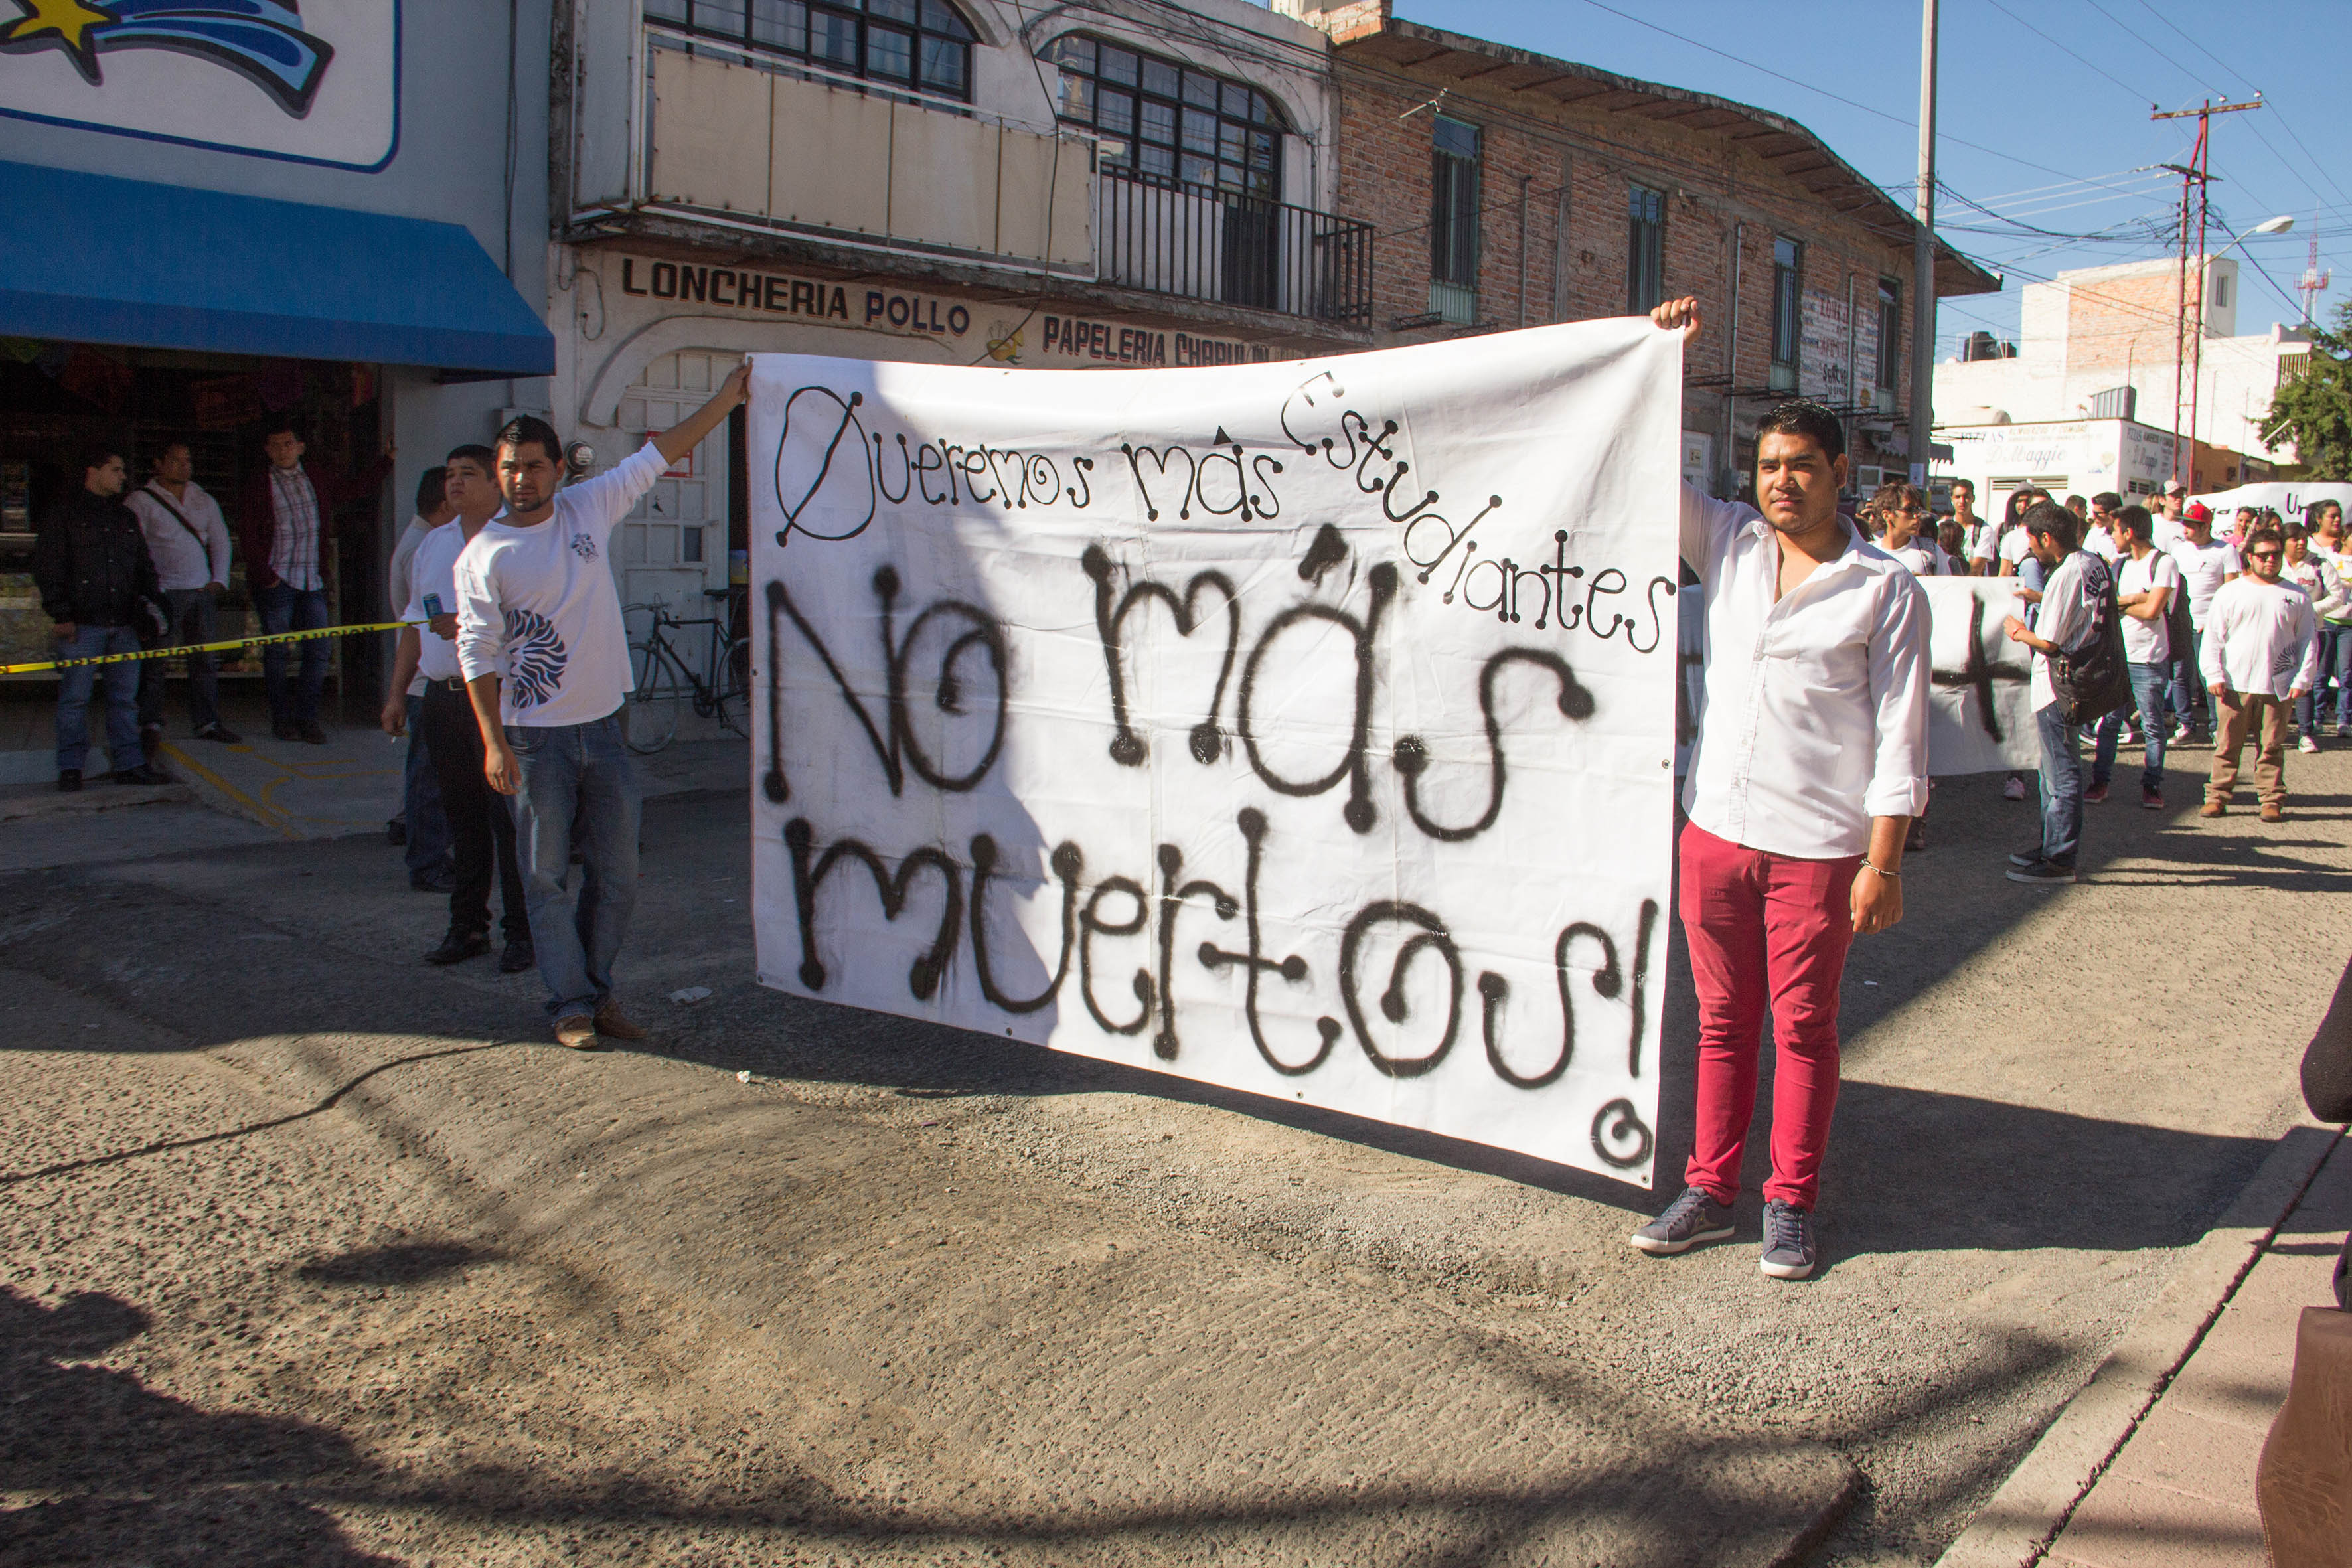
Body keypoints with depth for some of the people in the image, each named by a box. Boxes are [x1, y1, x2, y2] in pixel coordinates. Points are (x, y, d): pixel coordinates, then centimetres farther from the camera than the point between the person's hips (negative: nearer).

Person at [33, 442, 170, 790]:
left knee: (125, 697, 6)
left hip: (123, 624, 5)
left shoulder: (126, 518, 18)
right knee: (75, 698, -3)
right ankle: (70, 767, 4)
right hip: (81, 624, -5)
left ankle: (129, 764, 10)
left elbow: (144, 566, 24)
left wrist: (152, 600, 11)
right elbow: (48, 570, -4)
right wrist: (61, 614, -9)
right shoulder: (62, 516, 0)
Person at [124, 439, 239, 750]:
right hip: (164, 593, -5)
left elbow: (220, 541, 19)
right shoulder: (142, 500, 0)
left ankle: (207, 722, 13)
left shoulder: (204, 500, 16)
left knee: (205, 658, 6)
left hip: (201, 591, 5)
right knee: (154, 660, -6)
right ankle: (151, 725, -3)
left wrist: (219, 580, 7)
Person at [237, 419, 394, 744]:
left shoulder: (319, 483, 14)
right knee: (276, 651, 1)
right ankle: (282, 719, 10)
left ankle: (308, 717, 6)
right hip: (277, 582, -3)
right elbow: (248, 537, -2)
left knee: (317, 651, -2)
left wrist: (387, 460, 22)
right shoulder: (257, 488, 2)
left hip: (313, 582, 3)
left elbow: (358, 489, 26)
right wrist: (265, 576, -9)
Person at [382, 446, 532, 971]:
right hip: (440, 696, 7)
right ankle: (467, 926, 20)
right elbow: (415, 622, 22)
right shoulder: (431, 545, 19)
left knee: (508, 819, -5)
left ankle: (522, 932, 2)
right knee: (461, 817, 12)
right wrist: (397, 693, 18)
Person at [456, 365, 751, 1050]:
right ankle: (571, 1004, 13)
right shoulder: (484, 556, -5)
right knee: (546, 876, 2)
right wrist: (493, 742, -12)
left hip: (603, 725, 4)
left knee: (618, 874, 8)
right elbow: (477, 655, -6)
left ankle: (598, 990, 22)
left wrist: (731, 391, 11)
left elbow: (662, 452, 9)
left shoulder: (588, 508, 4)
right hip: (535, 737, -3)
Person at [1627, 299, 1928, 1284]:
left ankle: (1791, 1203, 21)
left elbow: (1899, 738, -6)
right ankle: (1710, 1190, 24)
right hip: (1716, 828, 4)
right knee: (1723, 1019, 13)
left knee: (1803, 1027, 7)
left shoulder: (1885, 591, -4)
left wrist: (1883, 861, -11)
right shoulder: (1728, 545, 7)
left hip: (1818, 844, -4)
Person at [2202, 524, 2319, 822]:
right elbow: (2213, 636, 5)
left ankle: (2272, 800, 10)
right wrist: (2214, 675, -4)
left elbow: (2309, 641, 11)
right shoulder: (2231, 591, 7)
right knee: (2227, 745, 2)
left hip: (2277, 686, 1)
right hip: (2234, 685, 0)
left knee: (2272, 748, 3)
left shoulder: (2297, 596, 10)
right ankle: (2217, 796, 10)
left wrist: (2302, 679, 1)